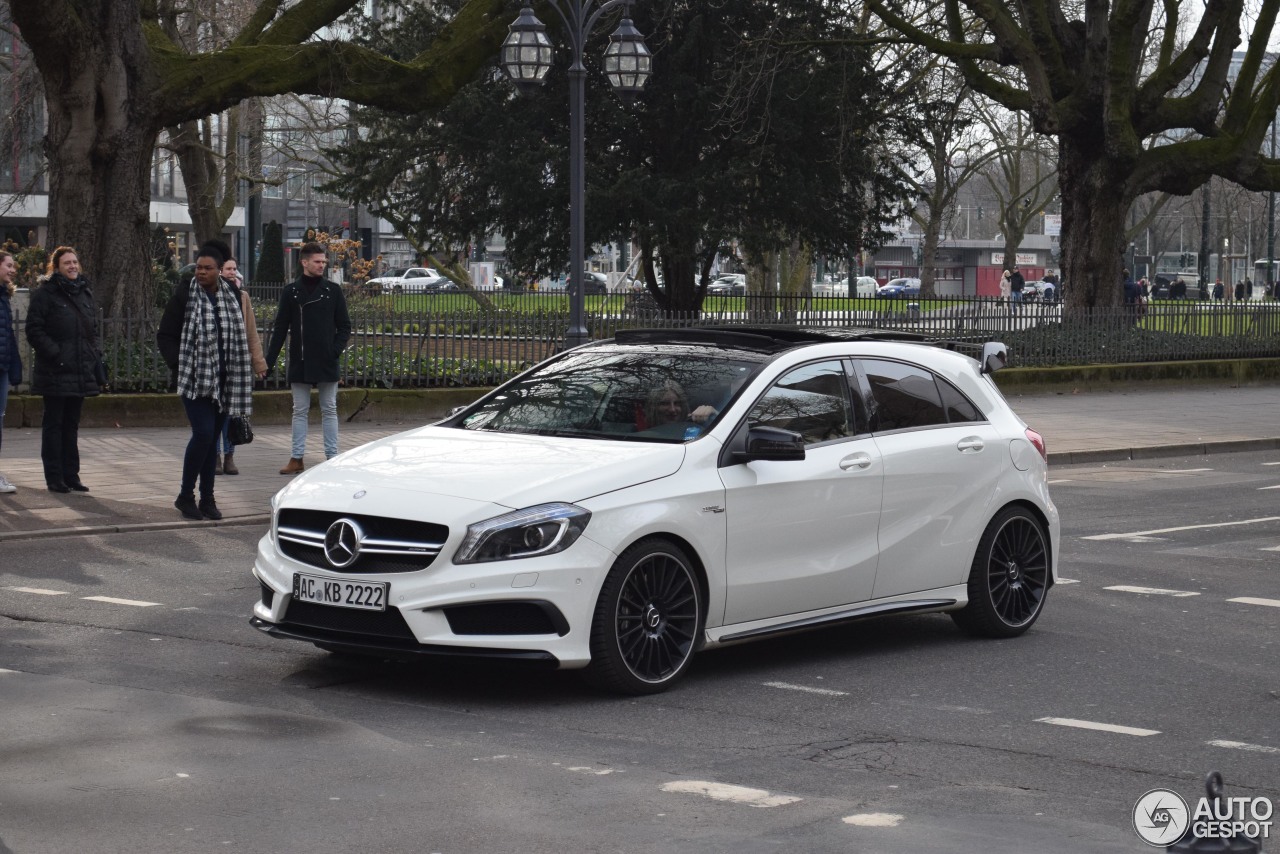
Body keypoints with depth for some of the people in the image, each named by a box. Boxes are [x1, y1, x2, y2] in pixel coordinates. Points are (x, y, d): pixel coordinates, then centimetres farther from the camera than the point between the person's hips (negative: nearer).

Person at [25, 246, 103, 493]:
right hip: (55, 372, -6)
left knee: (72, 424, 11)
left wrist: (95, 355, 8)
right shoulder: (46, 293, -8)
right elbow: (34, 330, -11)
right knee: (53, 424, 0)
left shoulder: (84, 293, 13)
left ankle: (70, 475, 16)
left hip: (80, 372, 6)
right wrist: (54, 354, -18)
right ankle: (54, 477, 3)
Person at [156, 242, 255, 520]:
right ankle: (186, 495, -1)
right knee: (204, 433, -15)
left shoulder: (232, 297, 9)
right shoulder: (184, 296, -3)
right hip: (195, 380, -4)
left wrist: (239, 375, 8)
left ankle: (207, 498, 16)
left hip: (223, 381, 4)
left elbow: (240, 338, 17)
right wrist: (178, 366, -11)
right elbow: (165, 335, 0)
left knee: (212, 438, 8)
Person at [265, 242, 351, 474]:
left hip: (327, 362, -1)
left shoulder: (333, 290, 3)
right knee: (299, 411, 5)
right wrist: (269, 360, 0)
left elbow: (344, 326, 5)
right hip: (299, 362, 1)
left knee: (329, 410, 4)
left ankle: (332, 457, 8)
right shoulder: (290, 292, 3)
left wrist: (336, 349, -11)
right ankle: (296, 459, 9)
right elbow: (280, 328, 5)